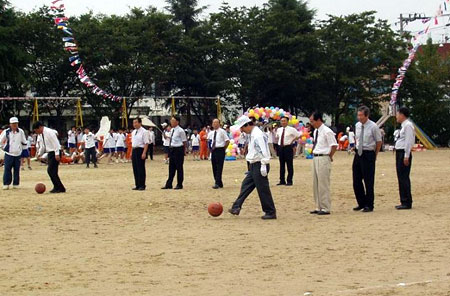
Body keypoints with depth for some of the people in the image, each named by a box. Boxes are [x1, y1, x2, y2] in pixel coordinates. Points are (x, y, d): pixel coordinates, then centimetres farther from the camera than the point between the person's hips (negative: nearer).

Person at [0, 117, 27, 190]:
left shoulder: (21, 132, 2)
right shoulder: (6, 132, -3)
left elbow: (24, 142, 14)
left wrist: (22, 149, 12)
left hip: (18, 154, 2)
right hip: (8, 154, -2)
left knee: (17, 170, 4)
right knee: (7, 169, -6)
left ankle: (16, 184, 12)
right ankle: (6, 184, 0)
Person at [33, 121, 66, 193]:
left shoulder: (49, 132, -17)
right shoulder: (41, 134, 11)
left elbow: (55, 143, -21)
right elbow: (43, 146, 22)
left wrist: (57, 154, -25)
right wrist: (40, 154, 14)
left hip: (54, 153, -9)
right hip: (50, 153, 9)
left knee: (52, 171, -12)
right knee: (50, 171, 10)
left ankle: (60, 188, -7)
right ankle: (57, 187, 18)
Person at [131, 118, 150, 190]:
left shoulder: (144, 132, -10)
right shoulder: (133, 132, 14)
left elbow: (146, 143, -14)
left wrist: (144, 153, -21)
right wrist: (132, 152, 14)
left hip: (140, 150, -8)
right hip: (134, 150, 8)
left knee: (141, 168, -4)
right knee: (135, 169, 9)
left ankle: (142, 185, 3)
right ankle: (137, 185, 17)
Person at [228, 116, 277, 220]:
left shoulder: (258, 135, -18)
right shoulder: (252, 134, 14)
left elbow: (264, 152, -22)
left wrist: (263, 167, -24)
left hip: (259, 165, -10)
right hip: (254, 165, 10)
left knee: (263, 189, -4)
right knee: (245, 186, 11)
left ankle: (271, 213, 3)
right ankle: (236, 208, 15)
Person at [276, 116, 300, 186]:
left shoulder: (291, 129, -6)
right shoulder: (279, 130, 10)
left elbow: (299, 135, -2)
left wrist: (292, 140, -4)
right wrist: (279, 141, 13)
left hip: (288, 147, -5)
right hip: (280, 147, 6)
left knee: (289, 165, -1)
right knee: (282, 165, 10)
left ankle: (289, 181, 4)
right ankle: (282, 181, 16)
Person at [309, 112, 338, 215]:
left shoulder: (327, 131, -15)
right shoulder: (315, 131, 12)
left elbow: (334, 145, -16)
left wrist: (330, 156, -8)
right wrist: (314, 151, 14)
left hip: (323, 159, -9)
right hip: (315, 158, 9)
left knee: (323, 184, -5)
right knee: (315, 184, 13)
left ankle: (325, 208, 1)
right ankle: (319, 207, 22)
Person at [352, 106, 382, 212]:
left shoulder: (373, 127, -9)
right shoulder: (357, 125, 7)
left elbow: (379, 142, 0)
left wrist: (375, 155, 5)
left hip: (368, 154, -6)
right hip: (358, 154, 6)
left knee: (369, 181, -1)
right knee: (356, 181, 8)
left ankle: (369, 205, 8)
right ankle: (361, 204, 22)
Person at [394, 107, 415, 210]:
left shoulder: (408, 125, -13)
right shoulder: (404, 125, 17)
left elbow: (409, 141, -19)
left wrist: (406, 156, -22)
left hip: (404, 153, -10)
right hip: (399, 153, 10)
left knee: (404, 178, -8)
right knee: (401, 178, 13)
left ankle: (407, 203, -4)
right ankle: (404, 201, 19)